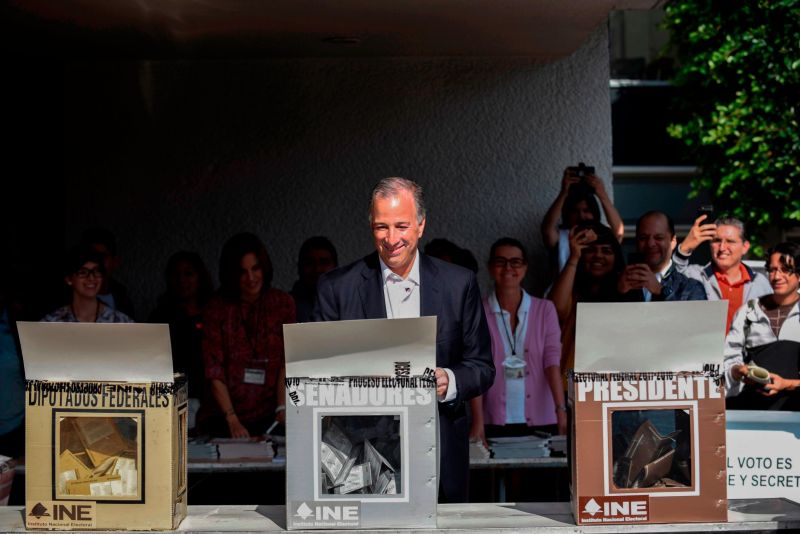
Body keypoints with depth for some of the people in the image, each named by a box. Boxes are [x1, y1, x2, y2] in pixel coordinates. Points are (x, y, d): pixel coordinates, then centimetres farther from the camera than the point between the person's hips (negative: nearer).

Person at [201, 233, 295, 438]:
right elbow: (214, 369, -3)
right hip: (224, 417, -1)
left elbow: (287, 362, 4)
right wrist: (232, 420, -13)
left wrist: (282, 408, -10)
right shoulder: (217, 308, 2)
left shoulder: (283, 303, 7)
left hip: (270, 415, 1)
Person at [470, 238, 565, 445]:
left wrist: (561, 412, -15)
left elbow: (552, 361, -3)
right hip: (495, 422, -1)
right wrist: (478, 423, -14)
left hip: (541, 422, 1)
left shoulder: (545, 309, 6)